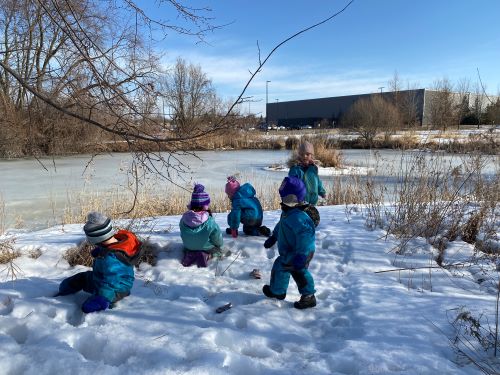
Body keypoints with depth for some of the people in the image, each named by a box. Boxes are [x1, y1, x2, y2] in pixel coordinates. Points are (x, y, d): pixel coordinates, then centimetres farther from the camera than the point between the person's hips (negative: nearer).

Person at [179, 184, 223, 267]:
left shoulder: (183, 219, -20)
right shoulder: (210, 222, -30)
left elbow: (183, 235, 0)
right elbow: (218, 242, -16)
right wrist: (219, 245, 9)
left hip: (188, 247, 3)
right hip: (206, 248, -3)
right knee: (218, 245, 27)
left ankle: (189, 254, 2)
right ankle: (206, 255, -5)